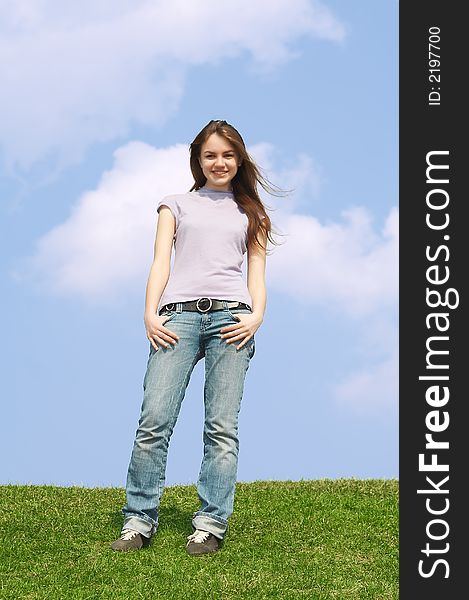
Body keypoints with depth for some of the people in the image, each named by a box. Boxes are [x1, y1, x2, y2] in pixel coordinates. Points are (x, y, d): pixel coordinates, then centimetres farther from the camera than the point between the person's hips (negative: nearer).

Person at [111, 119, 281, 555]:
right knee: (154, 419, -12)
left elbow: (257, 274, 16)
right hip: (179, 314, 0)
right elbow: (161, 262, 12)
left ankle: (211, 524, -8)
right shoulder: (177, 205, 23)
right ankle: (139, 521, -8)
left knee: (222, 425, -9)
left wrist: (257, 315, -3)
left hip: (230, 315, 0)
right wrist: (150, 314, -4)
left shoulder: (250, 212, 24)